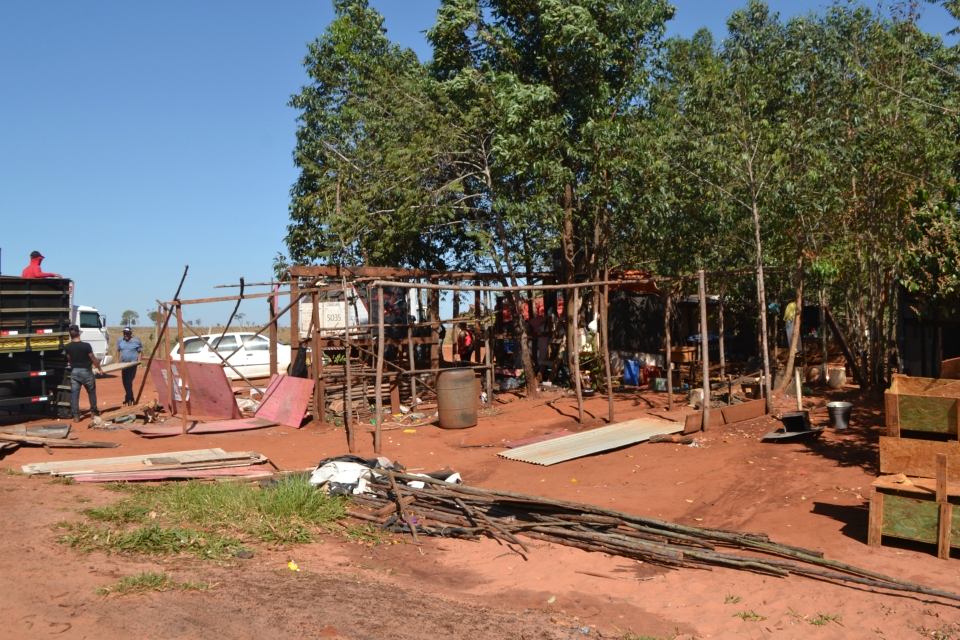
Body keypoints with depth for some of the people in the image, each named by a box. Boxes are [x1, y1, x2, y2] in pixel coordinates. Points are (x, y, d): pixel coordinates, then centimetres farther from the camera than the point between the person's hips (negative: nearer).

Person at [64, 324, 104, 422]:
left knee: (74, 394, 4)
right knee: (91, 392, 16)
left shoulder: (67, 347, -4)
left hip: (74, 372, 2)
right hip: (86, 371, -2)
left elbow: (69, 359, 9)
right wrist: (99, 369, 7)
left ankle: (76, 416, 2)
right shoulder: (86, 346, -15)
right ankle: (93, 411, 27)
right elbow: (93, 359, -7)